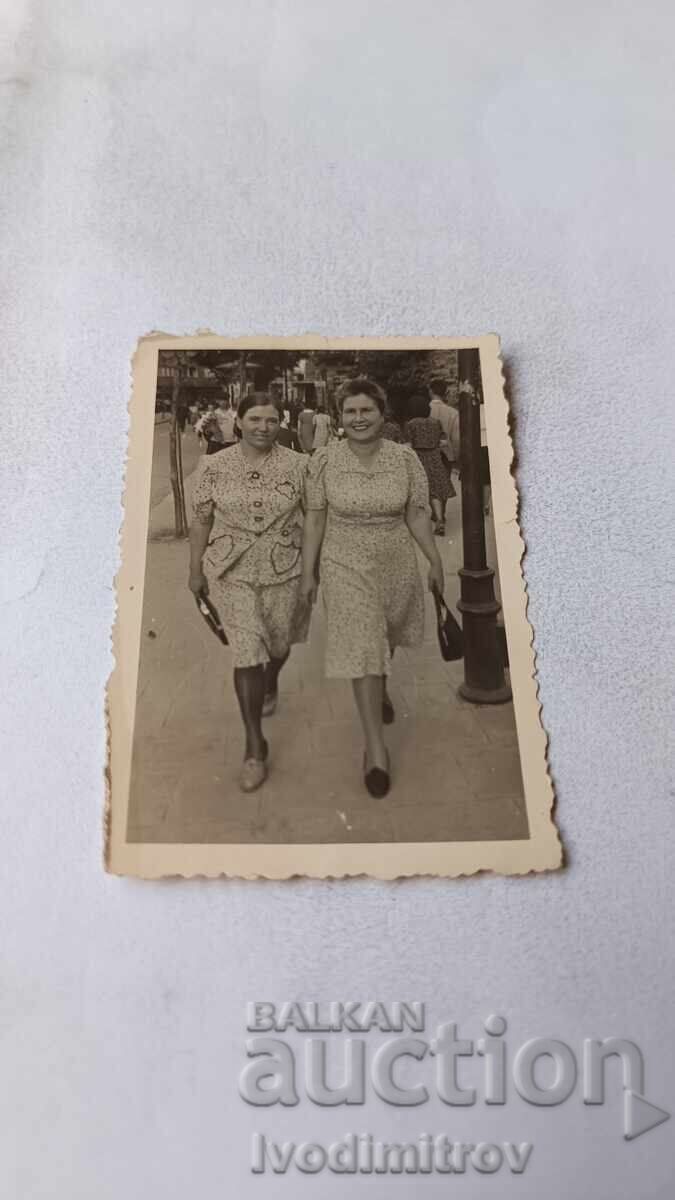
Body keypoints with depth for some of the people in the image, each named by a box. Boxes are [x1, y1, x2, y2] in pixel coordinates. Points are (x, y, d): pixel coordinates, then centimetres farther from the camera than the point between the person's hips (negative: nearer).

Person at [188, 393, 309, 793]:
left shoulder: (297, 465, -5)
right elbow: (202, 520, 3)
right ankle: (255, 746, 3)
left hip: (284, 570, 1)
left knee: (278, 642, 19)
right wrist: (196, 570, 7)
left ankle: (270, 686, 56)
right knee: (248, 653, -6)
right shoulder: (217, 467, -3)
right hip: (232, 573, -1)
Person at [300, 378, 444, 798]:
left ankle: (381, 688, 56)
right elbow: (315, 519, -4)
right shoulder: (325, 460, -10)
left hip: (398, 565, 3)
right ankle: (376, 747, 3)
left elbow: (417, 515, -1)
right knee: (363, 650, -5)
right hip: (347, 567, -2)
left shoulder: (405, 458, -8)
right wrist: (309, 572, -3)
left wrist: (436, 562, 0)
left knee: (387, 638, 23)